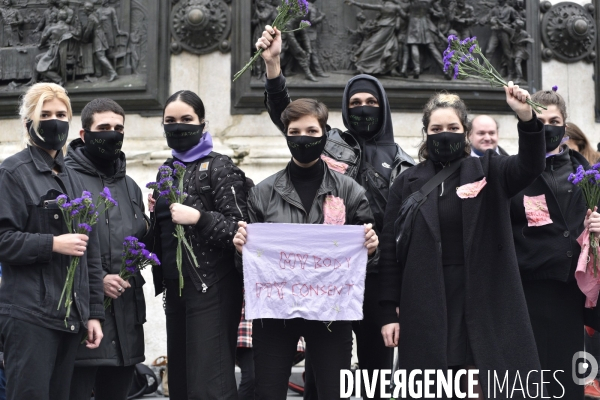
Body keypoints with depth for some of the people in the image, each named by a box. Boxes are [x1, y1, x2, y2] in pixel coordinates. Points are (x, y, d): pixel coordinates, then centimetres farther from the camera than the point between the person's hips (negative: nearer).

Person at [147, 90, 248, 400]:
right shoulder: (167, 171, 15)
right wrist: (155, 213, 5)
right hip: (175, 286, 8)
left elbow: (240, 229, -13)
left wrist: (199, 218, -22)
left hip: (211, 288, -8)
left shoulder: (219, 168, -6)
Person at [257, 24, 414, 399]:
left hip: (376, 274, 0)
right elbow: (285, 113, 0)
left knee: (377, 361, 6)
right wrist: (273, 62, -14)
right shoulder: (329, 142, 10)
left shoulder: (400, 160, 10)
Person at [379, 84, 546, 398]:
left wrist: (527, 117, -30)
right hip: (426, 309, 1)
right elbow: (390, 250, 6)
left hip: (485, 305, 0)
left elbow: (530, 166, -13)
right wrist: (389, 313, 0)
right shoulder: (408, 183, 7)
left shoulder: (488, 172, 6)